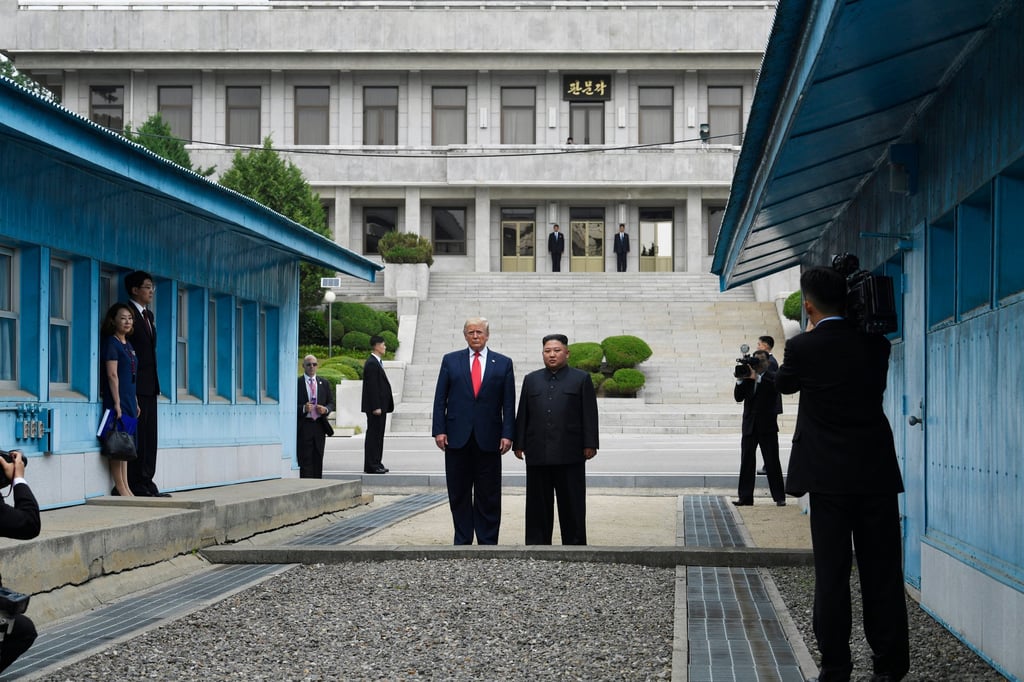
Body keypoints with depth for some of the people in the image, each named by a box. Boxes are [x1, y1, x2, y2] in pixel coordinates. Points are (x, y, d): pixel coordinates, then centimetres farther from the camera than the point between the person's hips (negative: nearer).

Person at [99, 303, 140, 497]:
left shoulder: (128, 345, 17)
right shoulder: (111, 343, -8)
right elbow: (112, 375, -15)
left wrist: (135, 402, 18)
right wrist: (117, 403, -19)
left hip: (128, 401, 9)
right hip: (116, 401, -9)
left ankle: (125, 487, 12)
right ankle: (120, 488, -7)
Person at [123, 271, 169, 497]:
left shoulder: (149, 315, 19)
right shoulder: (129, 313, -9)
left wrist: (155, 383, 16)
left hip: (149, 385, 9)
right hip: (136, 386, -9)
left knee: (149, 435, 8)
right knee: (137, 435, -8)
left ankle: (146, 483, 11)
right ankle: (136, 485, -6)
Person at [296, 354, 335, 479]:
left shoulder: (324, 383, 13)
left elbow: (331, 403, 14)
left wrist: (325, 409, -7)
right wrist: (303, 408, -19)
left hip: (319, 426, 4)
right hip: (303, 426, -4)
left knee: (318, 461, 7)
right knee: (305, 461, -7)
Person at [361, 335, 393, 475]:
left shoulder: (377, 363, 17)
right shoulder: (371, 364, -15)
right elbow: (372, 387, -19)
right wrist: (376, 407, -22)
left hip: (380, 406, 10)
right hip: (375, 406, -10)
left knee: (378, 435, 12)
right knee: (373, 434, -7)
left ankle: (376, 463, 17)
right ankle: (371, 466, -6)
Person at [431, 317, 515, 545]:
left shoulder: (503, 363, 6)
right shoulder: (450, 360, 8)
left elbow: (508, 403, 3)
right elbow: (440, 398, 5)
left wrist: (507, 434, -5)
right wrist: (439, 430, -4)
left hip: (488, 439, -1)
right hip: (457, 438, 1)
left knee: (488, 496, 3)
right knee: (459, 495, 5)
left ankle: (487, 543, 9)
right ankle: (462, 541, 13)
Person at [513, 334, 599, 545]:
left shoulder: (581, 379, 6)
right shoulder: (531, 380, 15)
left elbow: (589, 415, 1)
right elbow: (522, 415, 13)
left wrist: (589, 445, -6)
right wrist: (519, 444, 6)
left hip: (570, 455, -3)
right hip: (538, 454, 3)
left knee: (572, 504, 0)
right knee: (538, 505, 5)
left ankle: (575, 545, 5)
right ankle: (537, 546, 9)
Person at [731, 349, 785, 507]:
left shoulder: (771, 377, 0)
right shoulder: (747, 378, 9)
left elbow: (776, 386, -22)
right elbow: (738, 397, 1)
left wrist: (757, 377, -27)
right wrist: (740, 380, -12)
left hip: (767, 426, -4)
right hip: (749, 426, 4)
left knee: (772, 463, -1)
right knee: (746, 463, 4)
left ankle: (779, 497, 4)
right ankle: (745, 497, 8)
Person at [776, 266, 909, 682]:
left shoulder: (803, 347, -7)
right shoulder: (875, 345, 1)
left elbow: (783, 383, 12)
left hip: (828, 477, -2)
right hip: (877, 475, 2)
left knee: (831, 574, 3)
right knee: (882, 574, 6)